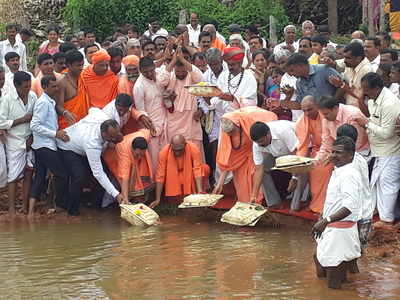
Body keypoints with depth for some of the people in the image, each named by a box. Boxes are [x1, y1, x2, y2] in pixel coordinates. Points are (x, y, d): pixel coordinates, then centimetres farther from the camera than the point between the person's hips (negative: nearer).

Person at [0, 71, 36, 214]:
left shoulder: (33, 96, 0)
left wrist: (32, 136, -3)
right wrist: (23, 120, -15)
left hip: (30, 141, 4)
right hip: (15, 143, -4)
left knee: (28, 173, 5)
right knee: (14, 176, -2)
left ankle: (25, 206, 13)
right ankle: (12, 209, 4)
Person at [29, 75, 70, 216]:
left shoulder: (50, 102, 15)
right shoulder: (43, 102, -13)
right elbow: (35, 126, -19)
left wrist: (58, 132, 6)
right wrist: (55, 134, -20)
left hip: (41, 146, 9)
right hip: (45, 145, -9)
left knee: (39, 178, 7)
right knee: (62, 175, -2)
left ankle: (31, 211, 5)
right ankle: (60, 207, 9)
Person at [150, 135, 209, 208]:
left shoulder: (194, 149, -28)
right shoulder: (164, 152, -28)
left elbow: (198, 171, -33)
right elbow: (160, 176, -24)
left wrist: (200, 192, -46)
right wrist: (157, 199, -26)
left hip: (190, 176, 0)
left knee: (205, 169, -27)